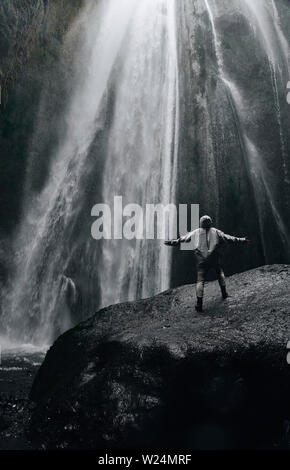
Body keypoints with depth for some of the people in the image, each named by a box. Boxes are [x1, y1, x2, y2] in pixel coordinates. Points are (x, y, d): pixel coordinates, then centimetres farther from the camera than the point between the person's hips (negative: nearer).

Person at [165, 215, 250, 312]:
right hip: (214, 259, 0)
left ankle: (199, 301, -12)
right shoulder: (216, 232, 6)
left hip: (201, 260, 0)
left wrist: (172, 242, 23)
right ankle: (224, 293, 27)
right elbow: (228, 238, 7)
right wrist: (241, 240, 14)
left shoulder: (195, 233, 8)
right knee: (220, 273, 24)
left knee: (200, 280, -2)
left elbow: (183, 239, 11)